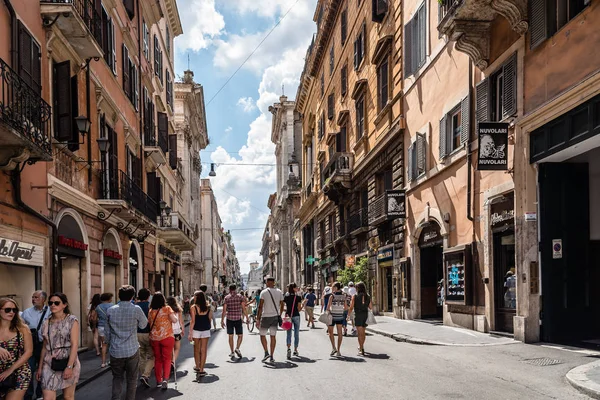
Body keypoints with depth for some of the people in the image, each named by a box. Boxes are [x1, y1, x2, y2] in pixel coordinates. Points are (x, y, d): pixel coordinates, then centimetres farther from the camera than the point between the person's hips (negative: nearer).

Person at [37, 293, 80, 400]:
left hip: (68, 362, -3)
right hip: (49, 364, 3)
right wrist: (40, 367, 10)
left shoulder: (72, 320, -4)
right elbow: (45, 347, 13)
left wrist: (69, 366, -18)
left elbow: (74, 344, -11)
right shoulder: (46, 323, 9)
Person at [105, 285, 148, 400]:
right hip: (132, 350, -2)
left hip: (115, 351, 2)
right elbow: (143, 325, 4)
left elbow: (107, 332, 5)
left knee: (117, 378, 14)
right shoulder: (136, 309, -12)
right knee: (132, 378, 12)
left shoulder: (110, 311, -3)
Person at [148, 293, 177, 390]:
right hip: (167, 337, -3)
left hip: (154, 338, 3)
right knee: (167, 359, 3)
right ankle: (165, 379, -15)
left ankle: (158, 381, 18)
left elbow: (149, 324, 5)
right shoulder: (167, 309, -5)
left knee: (158, 359, 13)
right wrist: (174, 315, 7)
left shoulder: (150, 311, 2)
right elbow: (174, 320, -12)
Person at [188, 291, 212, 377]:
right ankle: (201, 370, 3)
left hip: (196, 330, -2)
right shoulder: (208, 307, 0)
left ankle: (197, 367, 28)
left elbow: (193, 321, -12)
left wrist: (190, 333, -9)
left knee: (197, 350, 15)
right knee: (203, 350, 4)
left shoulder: (193, 308, -9)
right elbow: (210, 319, 3)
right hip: (206, 330, 2)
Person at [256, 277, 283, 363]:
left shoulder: (264, 292, -9)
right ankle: (271, 357, 7)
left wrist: (258, 319, -11)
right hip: (275, 317, 4)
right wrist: (279, 316, 22)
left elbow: (260, 306, -13)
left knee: (262, 334, 12)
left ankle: (266, 353, -2)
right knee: (273, 336, 8)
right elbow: (282, 306, 8)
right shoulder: (279, 292, 4)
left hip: (266, 317, -4)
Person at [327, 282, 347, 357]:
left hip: (332, 316, -4)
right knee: (339, 333, 7)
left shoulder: (332, 296, -13)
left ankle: (333, 348, 2)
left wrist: (329, 311, 6)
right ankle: (338, 351, 8)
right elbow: (346, 308, 5)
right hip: (340, 316, 4)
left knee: (330, 332, 13)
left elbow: (328, 307, -14)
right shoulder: (343, 296, 0)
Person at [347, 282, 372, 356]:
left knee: (360, 333, -3)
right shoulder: (368, 297, 2)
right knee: (363, 332, 21)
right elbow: (370, 307, 6)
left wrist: (348, 315, 2)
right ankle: (361, 346, 39)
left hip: (358, 315, -5)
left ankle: (361, 350, -9)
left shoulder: (355, 296, -8)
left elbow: (351, 307, -10)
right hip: (366, 315, 5)